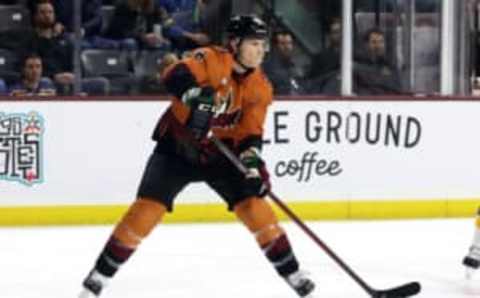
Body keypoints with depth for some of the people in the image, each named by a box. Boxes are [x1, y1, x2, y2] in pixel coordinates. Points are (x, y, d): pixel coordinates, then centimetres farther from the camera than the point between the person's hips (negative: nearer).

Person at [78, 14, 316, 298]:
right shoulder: (212, 59, -19)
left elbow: (250, 133, -6)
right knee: (147, 209, -14)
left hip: (219, 154, 4)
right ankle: (100, 275, -3)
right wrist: (194, 94, -56)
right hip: (177, 147, -4)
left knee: (254, 205, -8)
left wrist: (253, 161, -25)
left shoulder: (260, 88, -4)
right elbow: (176, 76, -36)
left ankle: (292, 272, 7)